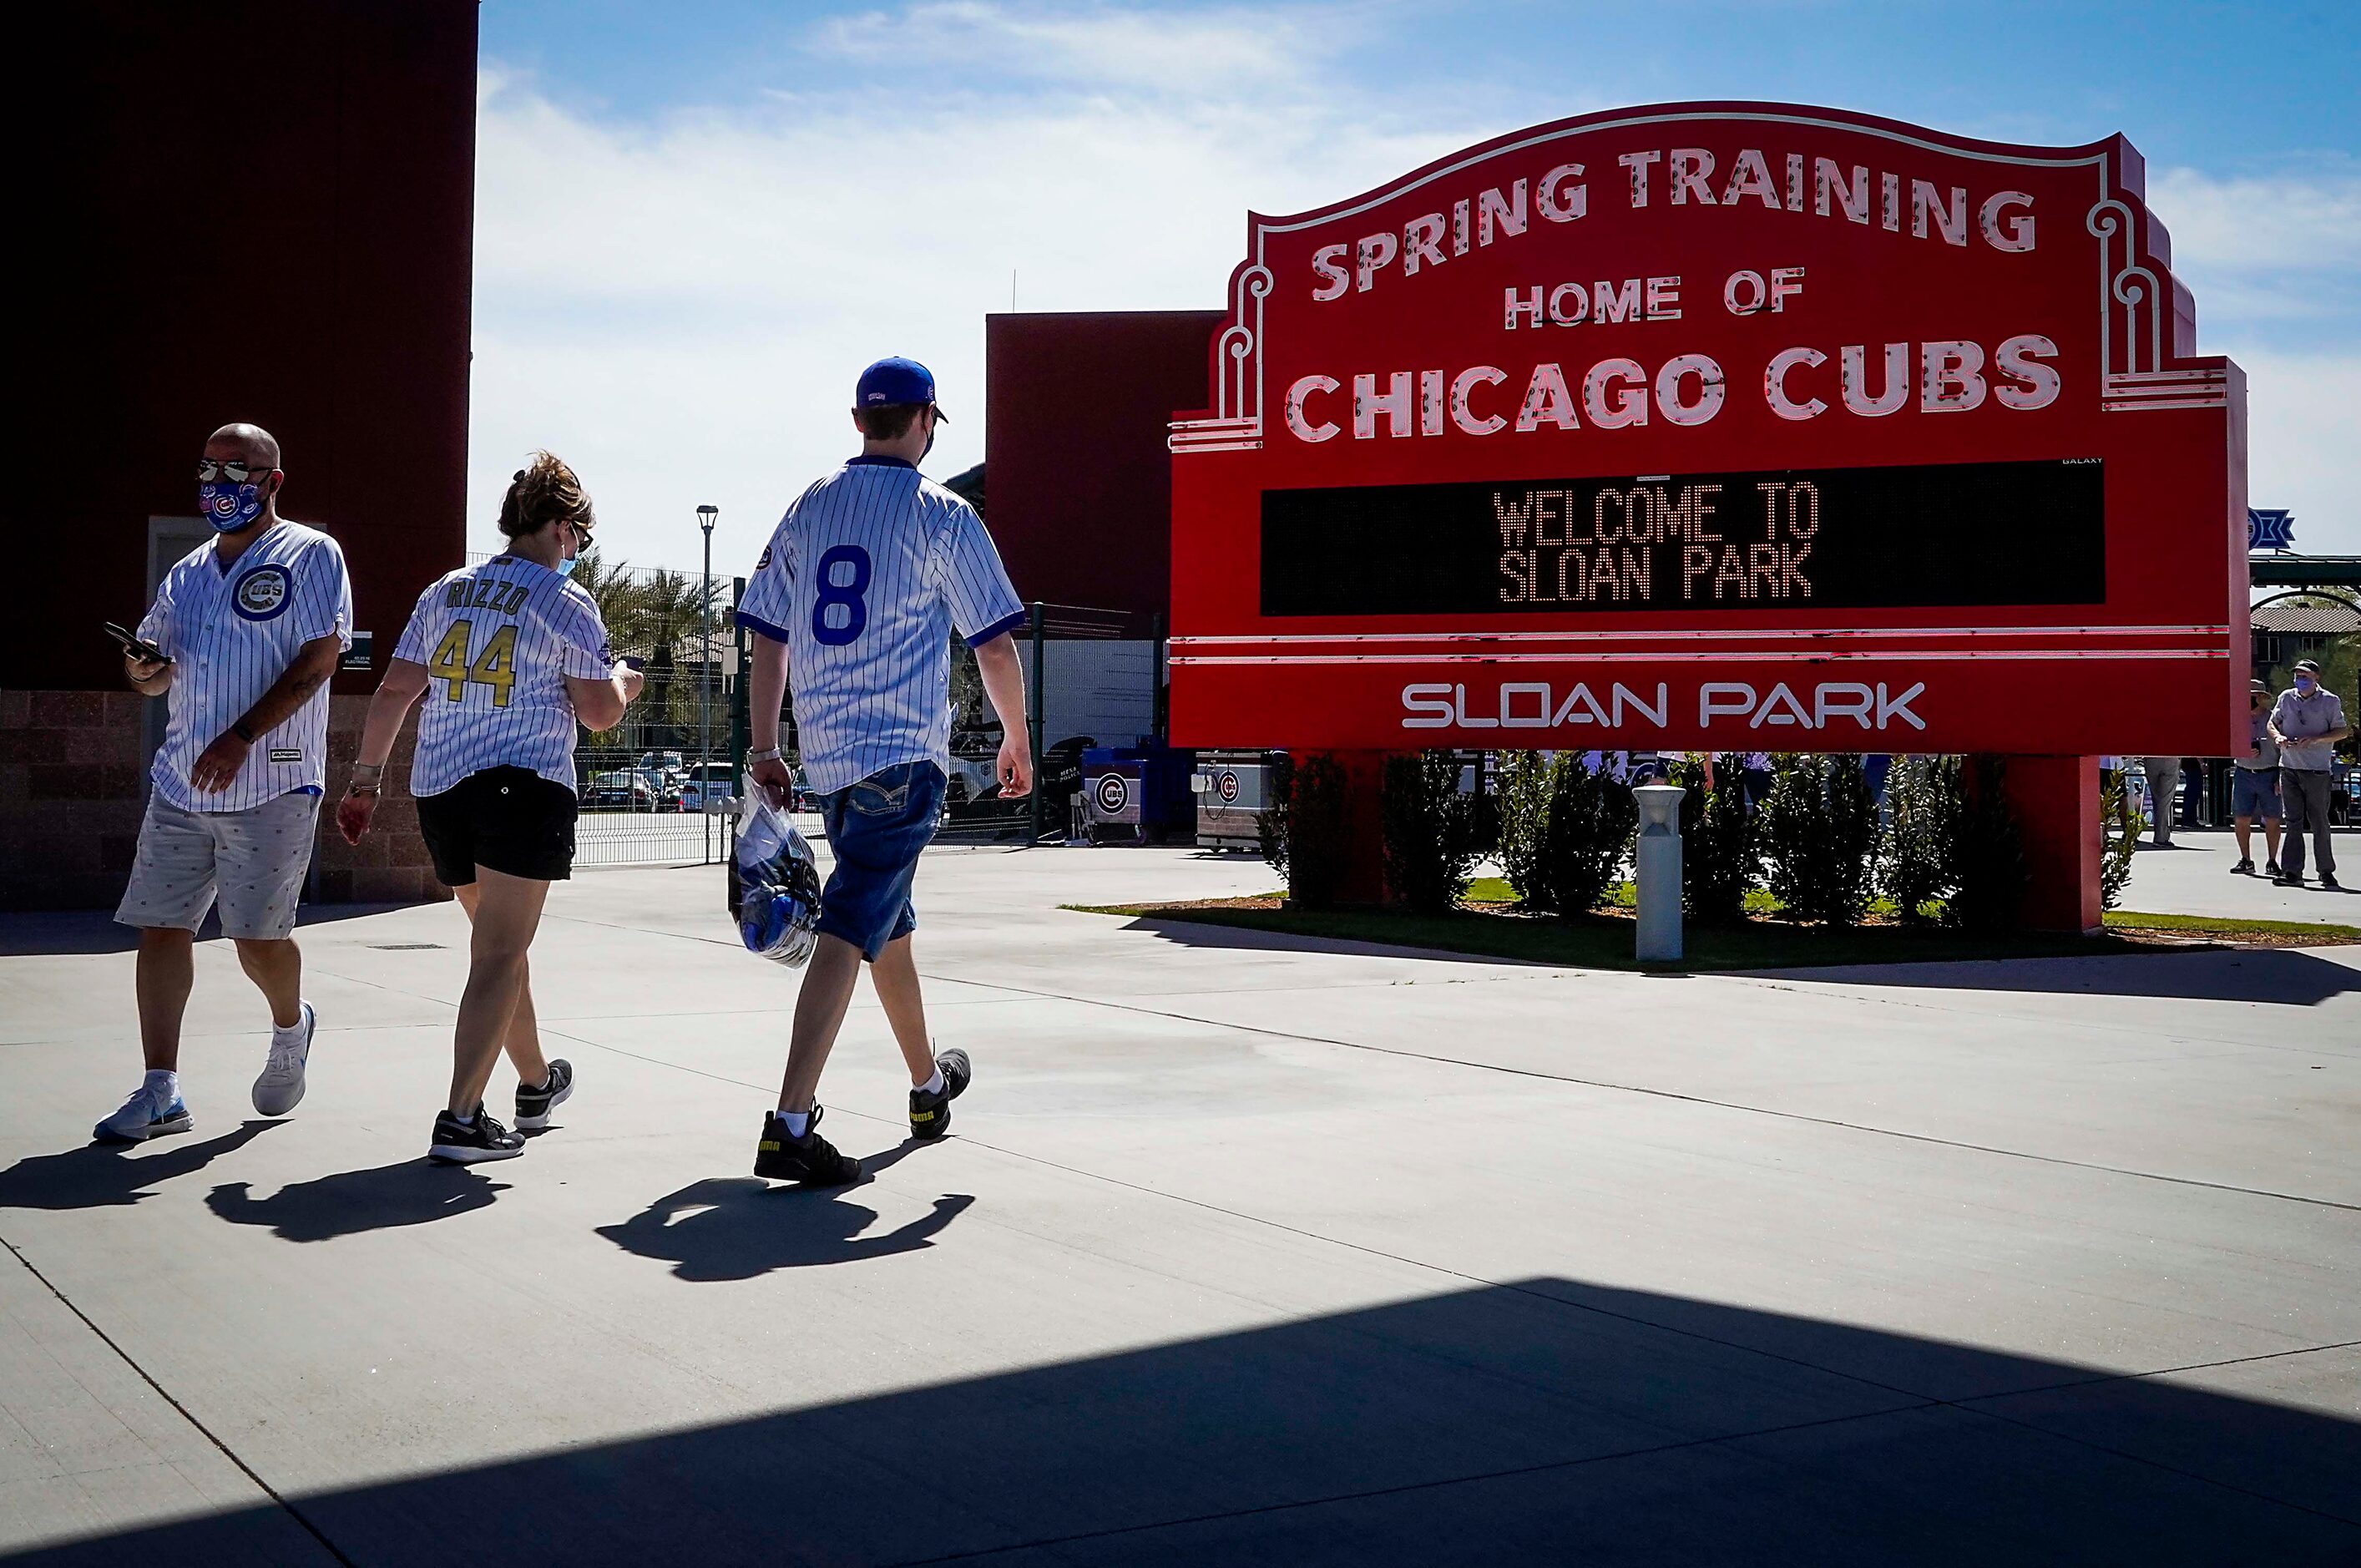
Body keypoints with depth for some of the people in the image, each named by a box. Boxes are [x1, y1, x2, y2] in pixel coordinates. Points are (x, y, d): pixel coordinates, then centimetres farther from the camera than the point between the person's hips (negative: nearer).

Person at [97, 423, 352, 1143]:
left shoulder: (310, 555, -2)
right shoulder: (187, 573, 18)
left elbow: (319, 657, -12)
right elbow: (159, 673, 23)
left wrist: (240, 738, -19)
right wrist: (144, 671, -3)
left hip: (272, 781, -6)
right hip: (181, 781, 6)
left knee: (258, 936, -3)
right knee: (161, 925, -1)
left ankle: (290, 1029, 29)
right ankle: (160, 1090, 4)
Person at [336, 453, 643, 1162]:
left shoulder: (445, 592, 13)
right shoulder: (566, 603, -4)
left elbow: (394, 690, 11)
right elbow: (600, 713, -2)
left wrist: (366, 779, 15)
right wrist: (623, 681, 19)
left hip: (439, 788, 6)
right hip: (524, 786, -6)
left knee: (500, 945, 21)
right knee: (498, 957, -7)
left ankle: (537, 1083, 37)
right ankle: (461, 1119, -15)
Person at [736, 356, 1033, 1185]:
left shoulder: (807, 509, 10)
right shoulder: (943, 515, -6)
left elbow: (768, 637, 12)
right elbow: (994, 644, -5)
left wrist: (764, 746, 18)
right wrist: (1016, 740, 8)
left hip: (825, 755, 7)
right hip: (903, 752, -6)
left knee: (889, 922, 22)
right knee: (852, 926, -11)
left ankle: (929, 1084, 40)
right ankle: (790, 1124, -20)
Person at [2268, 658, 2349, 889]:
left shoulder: (2330, 701, 0)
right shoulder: (2286, 697, 10)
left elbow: (2342, 731, 0)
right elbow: (2272, 723, 17)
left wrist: (2315, 739, -15)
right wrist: (2278, 736, -5)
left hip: (2317, 769, -3)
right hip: (2289, 767, 3)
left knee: (2319, 822, 2)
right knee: (2294, 822, 0)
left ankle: (2327, 871, 14)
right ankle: (2292, 872, -2)